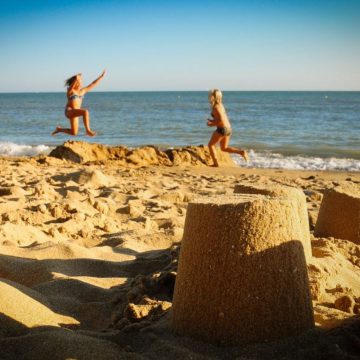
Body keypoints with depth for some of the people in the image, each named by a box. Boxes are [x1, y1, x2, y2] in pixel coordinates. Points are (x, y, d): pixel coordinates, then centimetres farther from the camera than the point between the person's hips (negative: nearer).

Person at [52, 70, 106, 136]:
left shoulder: (83, 91, 13)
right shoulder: (70, 91, -2)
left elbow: (93, 84, 15)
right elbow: (72, 86, -24)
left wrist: (102, 76, 16)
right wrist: (76, 79, -33)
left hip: (75, 113, 7)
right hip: (69, 111, -7)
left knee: (74, 133, 8)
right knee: (85, 112, -31)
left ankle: (59, 129, 30)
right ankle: (88, 130, -26)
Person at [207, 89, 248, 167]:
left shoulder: (215, 107, -15)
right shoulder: (220, 105, 14)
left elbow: (221, 120, -21)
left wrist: (212, 124, -9)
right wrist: (213, 121, 14)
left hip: (222, 129, -9)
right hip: (228, 128, 9)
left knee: (210, 145, 7)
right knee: (224, 148, 19)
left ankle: (216, 163, 4)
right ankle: (241, 152, 4)